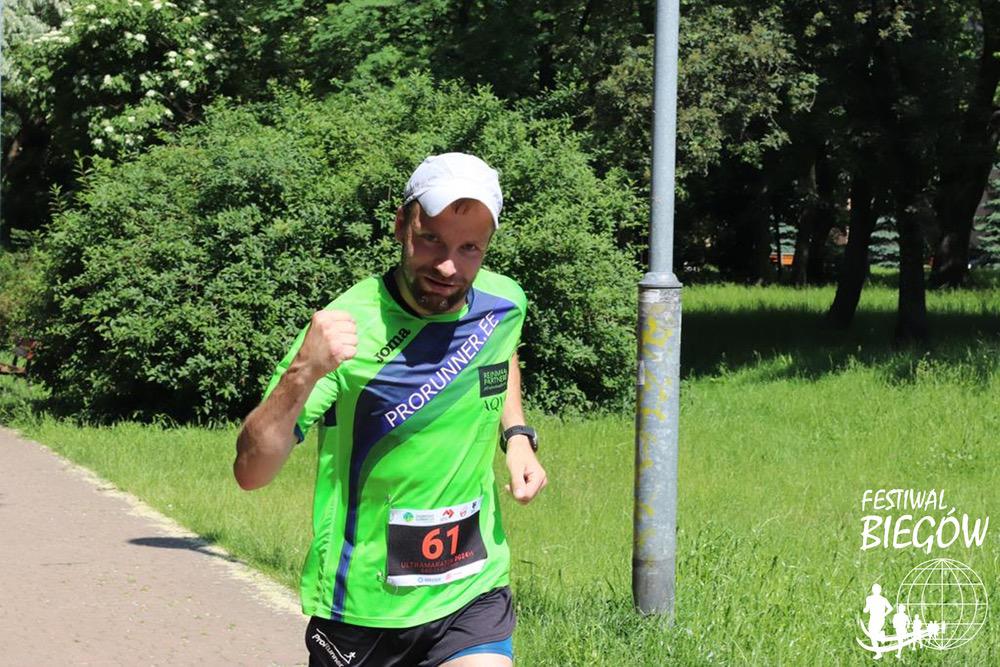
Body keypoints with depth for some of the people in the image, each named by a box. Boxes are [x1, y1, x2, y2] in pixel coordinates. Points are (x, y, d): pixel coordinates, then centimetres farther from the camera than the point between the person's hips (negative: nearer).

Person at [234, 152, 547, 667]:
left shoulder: (504, 303, -2)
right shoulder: (347, 327, -17)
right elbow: (251, 472, -25)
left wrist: (517, 434, 8)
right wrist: (302, 374, -40)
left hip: (473, 594, 3)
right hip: (359, 614, -3)